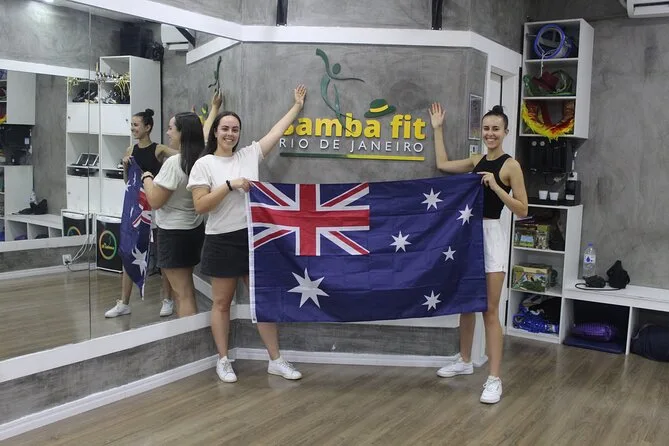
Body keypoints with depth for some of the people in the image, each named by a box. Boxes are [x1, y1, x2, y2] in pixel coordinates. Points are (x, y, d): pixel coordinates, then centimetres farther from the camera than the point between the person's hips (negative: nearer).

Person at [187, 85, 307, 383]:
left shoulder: (249, 155, 6)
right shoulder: (204, 164, -4)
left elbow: (278, 130, 11)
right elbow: (200, 206, -11)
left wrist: (297, 105, 16)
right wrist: (230, 185, -17)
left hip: (253, 237, 4)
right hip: (223, 241, -3)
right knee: (222, 303, 8)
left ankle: (276, 360, 16)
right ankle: (223, 361, 22)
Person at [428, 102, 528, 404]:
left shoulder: (510, 165, -7)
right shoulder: (477, 161, 12)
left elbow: (522, 210, -9)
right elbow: (442, 164, 20)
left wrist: (496, 187, -20)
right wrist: (438, 128, 21)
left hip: (491, 236, -6)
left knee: (490, 310, -7)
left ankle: (494, 379, -1)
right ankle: (465, 361, 30)